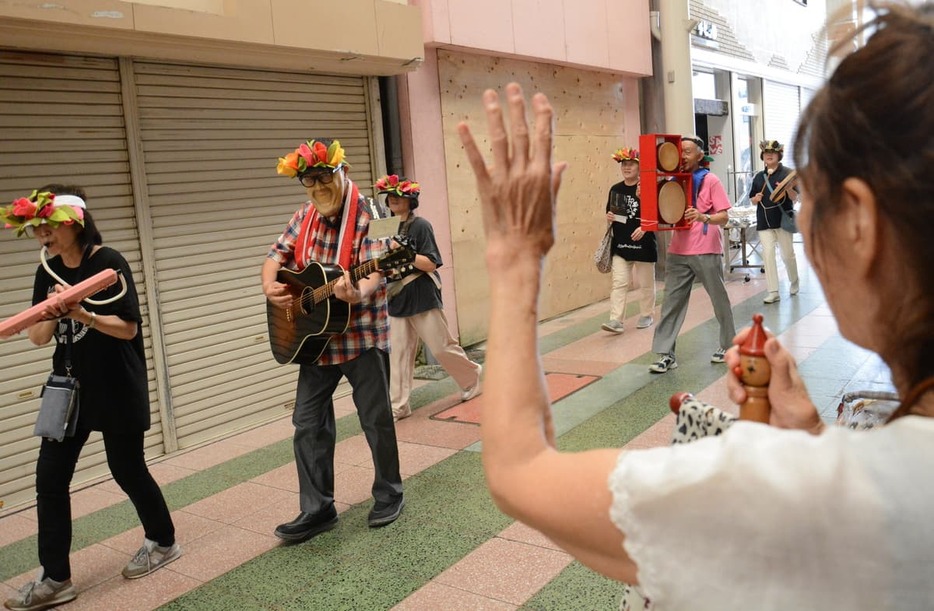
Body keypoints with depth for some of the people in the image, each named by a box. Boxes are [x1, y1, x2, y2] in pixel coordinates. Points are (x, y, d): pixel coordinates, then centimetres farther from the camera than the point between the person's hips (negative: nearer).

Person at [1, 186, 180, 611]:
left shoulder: (109, 263, -12)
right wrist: (50, 314, -17)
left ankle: (163, 542, 31)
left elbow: (128, 328, -15)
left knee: (127, 470, 7)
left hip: (116, 389, -6)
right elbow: (38, 338, 4)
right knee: (49, 478, 2)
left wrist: (82, 314, -30)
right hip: (69, 389, 6)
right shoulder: (47, 273, 6)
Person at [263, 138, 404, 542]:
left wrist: (357, 293, -44)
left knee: (376, 418, 7)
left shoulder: (366, 215, -13)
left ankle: (389, 495, 27)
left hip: (363, 334, -6)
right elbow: (278, 254, 12)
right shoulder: (305, 216, 8)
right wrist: (270, 284, -9)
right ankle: (317, 509, 18)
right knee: (308, 423, 7)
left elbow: (375, 272, -23)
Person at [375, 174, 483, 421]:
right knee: (398, 353, 3)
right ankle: (398, 406, 7)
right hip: (399, 299, 7)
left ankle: (474, 377, 27)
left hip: (422, 297, -6)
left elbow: (431, 263, -16)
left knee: (442, 347, 3)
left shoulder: (420, 225, -9)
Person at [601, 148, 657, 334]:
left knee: (645, 282, 10)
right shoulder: (615, 189, 7)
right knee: (618, 283, -3)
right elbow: (610, 213, 17)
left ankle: (646, 315, 26)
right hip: (620, 244, 3)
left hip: (643, 243, -3)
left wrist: (644, 228, -22)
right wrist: (609, 218, -5)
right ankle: (616, 320, -4)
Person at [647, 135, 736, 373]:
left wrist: (703, 217, -30)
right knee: (671, 302, -1)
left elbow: (724, 217, -10)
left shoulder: (710, 181, -6)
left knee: (719, 300, 10)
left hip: (707, 252, -4)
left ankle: (728, 345, 28)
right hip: (678, 252, 4)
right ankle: (665, 354, 0)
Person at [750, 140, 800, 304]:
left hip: (783, 218, -3)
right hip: (764, 221, 3)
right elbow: (752, 199, 19)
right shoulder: (758, 176, 11)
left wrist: (787, 189, -24)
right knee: (768, 253, -5)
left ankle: (794, 282, 32)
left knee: (787, 254, 6)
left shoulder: (787, 173, 0)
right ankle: (773, 292, -3)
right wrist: (756, 198, -4)